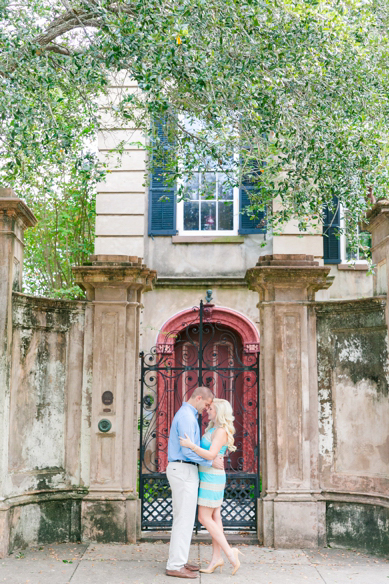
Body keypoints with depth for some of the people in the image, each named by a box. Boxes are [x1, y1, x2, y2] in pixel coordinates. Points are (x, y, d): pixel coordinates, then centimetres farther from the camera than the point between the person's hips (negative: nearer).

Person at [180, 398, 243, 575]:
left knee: (204, 518, -6)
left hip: (211, 478, -10)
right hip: (210, 477, 10)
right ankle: (216, 558, 10)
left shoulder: (221, 431, -18)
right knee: (214, 517, 8)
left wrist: (191, 445, -35)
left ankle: (229, 551, -3)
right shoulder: (213, 429, 12)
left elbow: (211, 455, -28)